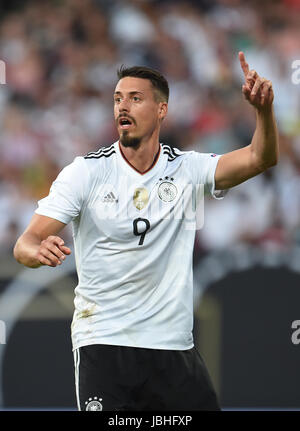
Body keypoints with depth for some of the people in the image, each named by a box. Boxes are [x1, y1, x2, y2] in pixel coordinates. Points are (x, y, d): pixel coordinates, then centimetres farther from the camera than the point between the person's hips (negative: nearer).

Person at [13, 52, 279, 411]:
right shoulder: (86, 172, -2)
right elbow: (25, 245, -7)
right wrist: (39, 251, -32)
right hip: (103, 345, -3)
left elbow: (261, 158, -7)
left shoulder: (187, 169, 4)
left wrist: (263, 109, -26)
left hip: (174, 347, 3)